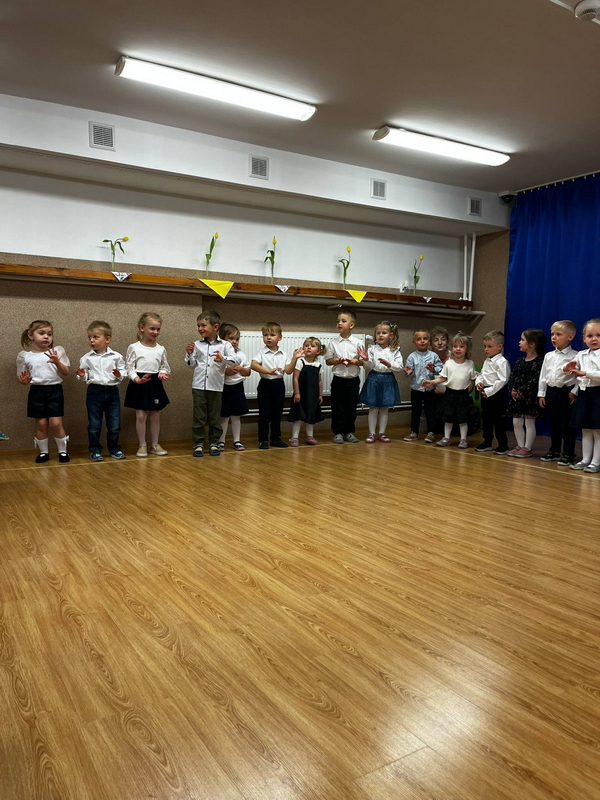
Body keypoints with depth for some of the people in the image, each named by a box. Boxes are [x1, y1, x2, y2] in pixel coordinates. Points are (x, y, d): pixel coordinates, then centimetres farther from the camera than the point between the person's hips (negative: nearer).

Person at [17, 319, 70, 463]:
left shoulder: (58, 351, 1)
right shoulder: (24, 356, 2)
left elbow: (65, 373, -2)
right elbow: (22, 377, 9)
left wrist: (57, 362, -20)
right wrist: (24, 380, -14)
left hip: (55, 391, -1)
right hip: (36, 392, 1)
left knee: (55, 423, -3)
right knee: (41, 423, 5)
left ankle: (63, 450, 13)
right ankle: (43, 452, 20)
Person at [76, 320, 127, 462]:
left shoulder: (116, 356, -3)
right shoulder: (86, 358, 0)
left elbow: (124, 371, 1)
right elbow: (85, 376, 3)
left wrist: (119, 374, -20)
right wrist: (82, 375, -19)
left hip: (112, 392, 0)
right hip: (94, 392, 0)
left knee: (114, 424, 8)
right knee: (94, 424, 8)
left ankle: (114, 449, 24)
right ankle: (95, 450, 20)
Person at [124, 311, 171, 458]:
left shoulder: (161, 349, 5)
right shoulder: (134, 347, -5)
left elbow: (165, 367, 11)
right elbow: (129, 368, -7)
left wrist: (163, 373, -12)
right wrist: (137, 379, -23)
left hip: (155, 384, 3)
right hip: (139, 385, -3)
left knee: (155, 416, 8)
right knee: (141, 416, 0)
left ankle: (155, 445, 20)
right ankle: (142, 446, 13)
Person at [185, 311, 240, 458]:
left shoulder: (224, 345, -2)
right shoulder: (197, 344, 5)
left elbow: (235, 359, -16)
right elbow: (192, 365, 11)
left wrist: (223, 359, -32)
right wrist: (189, 354, -6)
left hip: (216, 386, -1)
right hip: (199, 386, 2)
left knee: (215, 417, 9)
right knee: (199, 417, 4)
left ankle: (213, 443, 20)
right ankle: (198, 444, 13)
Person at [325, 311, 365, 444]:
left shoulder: (357, 342, -2)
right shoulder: (333, 343, 0)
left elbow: (364, 361, 0)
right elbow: (328, 361, 3)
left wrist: (354, 361, -18)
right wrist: (337, 361, -16)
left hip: (353, 380, 0)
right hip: (338, 379, 0)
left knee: (351, 407, 9)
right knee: (338, 407, 4)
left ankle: (349, 432, 21)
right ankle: (338, 433, 13)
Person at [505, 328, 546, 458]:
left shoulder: (539, 361, -13)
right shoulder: (519, 361, 11)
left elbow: (536, 380, -20)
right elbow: (512, 376, 9)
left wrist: (522, 391, -21)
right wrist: (512, 389, -8)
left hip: (530, 398, -8)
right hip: (517, 398, 8)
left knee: (529, 422, 1)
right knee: (516, 422, 11)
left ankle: (527, 448, 8)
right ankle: (520, 446, 22)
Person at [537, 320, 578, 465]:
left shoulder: (574, 356, -8)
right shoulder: (548, 356, 9)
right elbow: (543, 376, 12)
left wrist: (574, 392, -16)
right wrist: (541, 393, 9)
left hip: (566, 392, -6)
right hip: (551, 392, 6)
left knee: (567, 425, 0)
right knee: (553, 424, 14)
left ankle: (568, 454, 9)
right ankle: (554, 451, 25)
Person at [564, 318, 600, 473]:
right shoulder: (581, 355, 9)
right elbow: (570, 371, 15)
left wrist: (585, 373, -26)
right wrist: (567, 369, -7)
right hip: (584, 393, 6)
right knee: (585, 430, 12)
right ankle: (585, 460, 21)